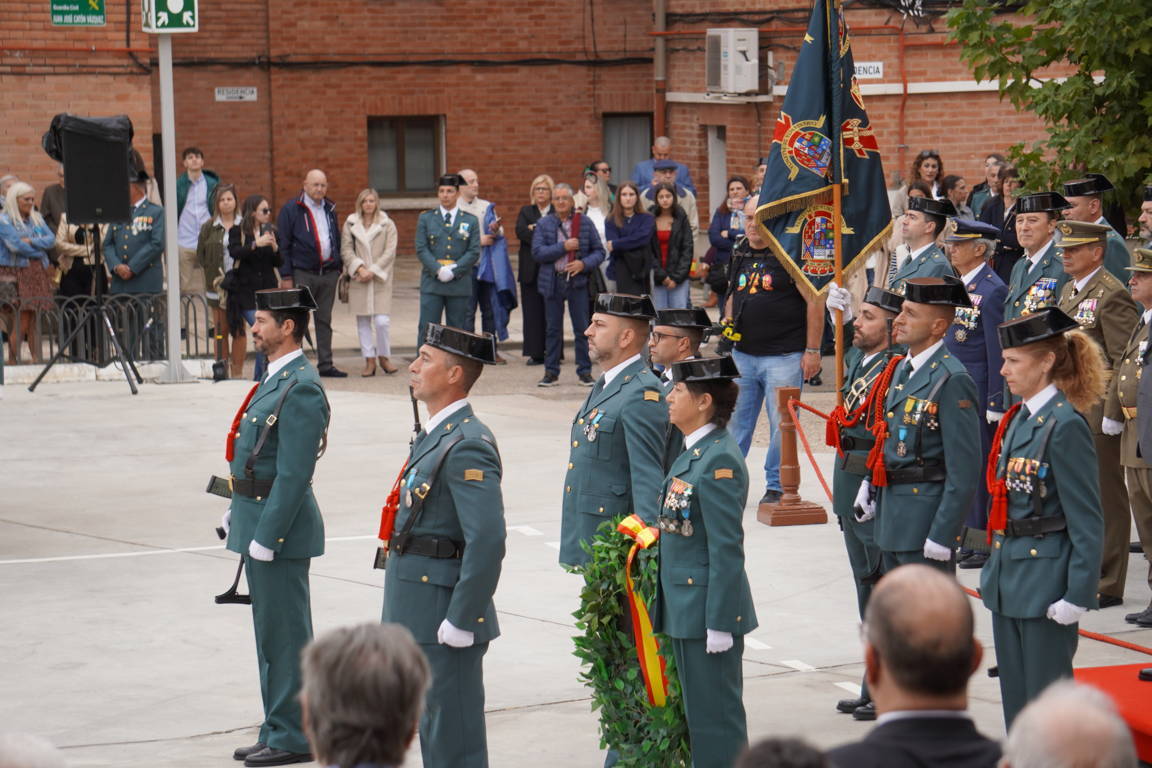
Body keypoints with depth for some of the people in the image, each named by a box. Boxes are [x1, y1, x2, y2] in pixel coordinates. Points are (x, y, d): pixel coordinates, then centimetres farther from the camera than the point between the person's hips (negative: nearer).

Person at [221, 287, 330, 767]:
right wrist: (237, 513, 17)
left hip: (280, 528, -10)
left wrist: (266, 536, -22)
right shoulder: (276, 379, 13)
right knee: (271, 632, 15)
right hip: (259, 523, 10)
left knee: (284, 635, -3)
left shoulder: (300, 389, -19)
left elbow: (294, 474, -23)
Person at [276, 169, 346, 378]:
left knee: (324, 321, 8)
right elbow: (283, 245, -6)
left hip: (328, 273, 5)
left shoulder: (329, 209, 15)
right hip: (302, 274, -5)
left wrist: (339, 267, 14)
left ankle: (325, 364, 12)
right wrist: (286, 276, -11)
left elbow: (337, 240, 22)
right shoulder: (291, 210, -3)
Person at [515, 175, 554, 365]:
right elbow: (520, 231, -3)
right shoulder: (526, 212, 15)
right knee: (532, 312, -1)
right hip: (531, 269, 2)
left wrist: (536, 229, -10)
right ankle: (535, 353, 1)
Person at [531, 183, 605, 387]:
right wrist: (564, 247, -15)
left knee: (582, 328, 1)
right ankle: (551, 372, 12)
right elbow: (537, 252, -8)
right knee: (552, 328, 6)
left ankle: (585, 371, 9)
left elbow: (599, 251, 4)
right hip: (553, 281, 0)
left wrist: (584, 264, -14)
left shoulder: (584, 222, 3)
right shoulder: (544, 224, 3)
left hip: (577, 280, 0)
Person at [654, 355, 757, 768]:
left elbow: (727, 549, -19)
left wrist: (719, 623, -19)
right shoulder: (693, 453, 11)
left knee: (716, 718, -2)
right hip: (686, 608, 10)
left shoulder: (720, 460, -18)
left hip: (709, 610, -10)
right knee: (696, 713, 16)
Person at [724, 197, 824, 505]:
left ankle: (777, 486, 9)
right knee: (735, 421, 8)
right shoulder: (740, 254, 12)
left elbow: (815, 302, -9)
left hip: (784, 356, -6)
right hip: (743, 354, 6)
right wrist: (728, 323, 5)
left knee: (781, 424, -2)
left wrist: (812, 351, -11)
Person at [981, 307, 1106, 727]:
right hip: (1009, 576, 9)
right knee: (1015, 694, 15)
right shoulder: (1017, 419, 9)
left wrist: (1078, 594, -18)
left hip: (1046, 580, -9)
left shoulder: (1065, 426, -17)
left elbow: (1087, 522, -16)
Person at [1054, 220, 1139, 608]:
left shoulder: (1112, 294, -13)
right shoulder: (1068, 290, 15)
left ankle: (1109, 585, 4)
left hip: (1098, 408, -9)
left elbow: (1125, 359, -17)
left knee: (1106, 493, -2)